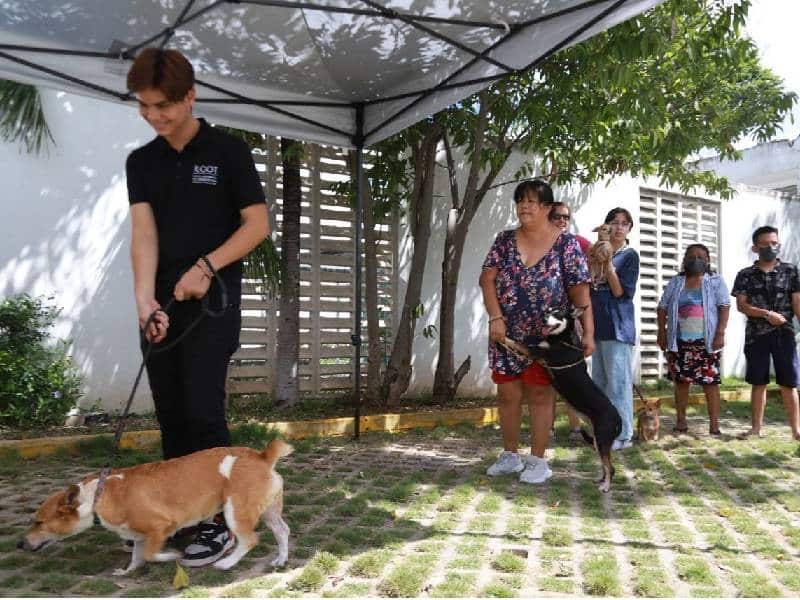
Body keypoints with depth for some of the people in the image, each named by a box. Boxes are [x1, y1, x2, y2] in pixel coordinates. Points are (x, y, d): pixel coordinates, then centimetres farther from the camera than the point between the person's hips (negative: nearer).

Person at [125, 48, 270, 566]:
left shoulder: (228, 152, -5)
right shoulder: (140, 162, 8)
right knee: (170, 412, 10)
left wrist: (205, 266, -17)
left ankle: (222, 522, 3)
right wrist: (146, 298, -18)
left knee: (203, 410, -9)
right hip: (161, 304, 5)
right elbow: (143, 232, -3)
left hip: (212, 300, -5)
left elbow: (258, 225, -6)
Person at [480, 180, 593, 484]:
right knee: (508, 394, 9)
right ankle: (510, 455, 25)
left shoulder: (566, 243, -5)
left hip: (547, 335, -3)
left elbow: (580, 291, -7)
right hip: (507, 334, 4)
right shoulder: (505, 239, 5)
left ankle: (538, 460, 14)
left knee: (540, 394, 2)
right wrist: (495, 317, -13)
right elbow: (487, 279, -1)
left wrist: (588, 332, -13)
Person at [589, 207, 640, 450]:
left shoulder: (630, 255, -3)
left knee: (618, 380, -6)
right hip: (598, 323, 7)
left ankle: (622, 434, 0)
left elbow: (621, 291, -11)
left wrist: (607, 264, -16)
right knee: (599, 381, 12)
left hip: (618, 325, -7)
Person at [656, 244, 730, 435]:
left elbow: (724, 307, -3)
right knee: (681, 381, 6)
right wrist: (661, 331, 0)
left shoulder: (715, 281, 5)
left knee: (710, 381, -4)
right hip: (680, 341, 2)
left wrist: (720, 332, -12)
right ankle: (681, 421, 14)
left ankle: (714, 423, 0)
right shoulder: (675, 283, 11)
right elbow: (662, 308, 10)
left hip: (706, 341, -2)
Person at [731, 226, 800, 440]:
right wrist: (767, 314, -14)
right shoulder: (746, 275, 5)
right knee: (758, 382, 7)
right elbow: (741, 305, -2)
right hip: (756, 334, 0)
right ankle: (756, 427, 15)